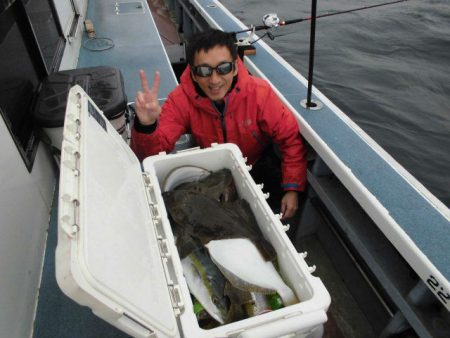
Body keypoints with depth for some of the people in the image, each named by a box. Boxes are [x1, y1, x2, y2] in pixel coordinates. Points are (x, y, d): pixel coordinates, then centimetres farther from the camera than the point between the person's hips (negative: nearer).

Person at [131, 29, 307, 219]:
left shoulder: (260, 93, -24)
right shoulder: (182, 99, -22)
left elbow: (290, 138, -16)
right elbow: (153, 152, -25)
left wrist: (292, 189, -20)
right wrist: (147, 125, -47)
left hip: (257, 171, 0)